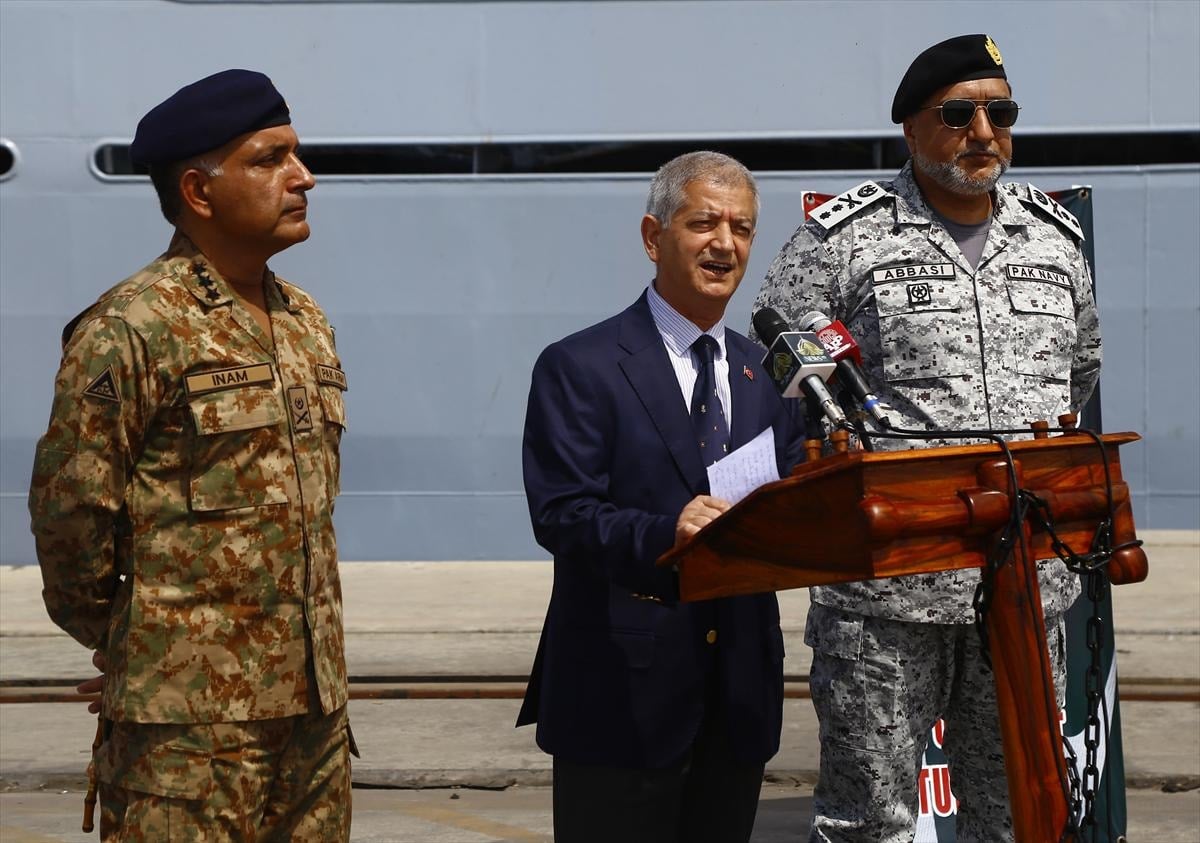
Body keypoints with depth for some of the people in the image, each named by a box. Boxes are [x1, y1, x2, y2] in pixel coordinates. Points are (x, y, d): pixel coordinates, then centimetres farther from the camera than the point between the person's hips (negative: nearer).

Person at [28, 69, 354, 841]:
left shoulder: (307, 323, 14)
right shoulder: (130, 331, -11)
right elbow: (70, 509, -9)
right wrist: (115, 632, 3)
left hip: (316, 702, 7)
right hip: (191, 718, -7)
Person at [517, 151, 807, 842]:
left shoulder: (768, 376, 15)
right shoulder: (580, 368, -4)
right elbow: (560, 514, -14)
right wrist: (665, 534, -31)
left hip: (740, 698, 5)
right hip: (623, 695, -5)